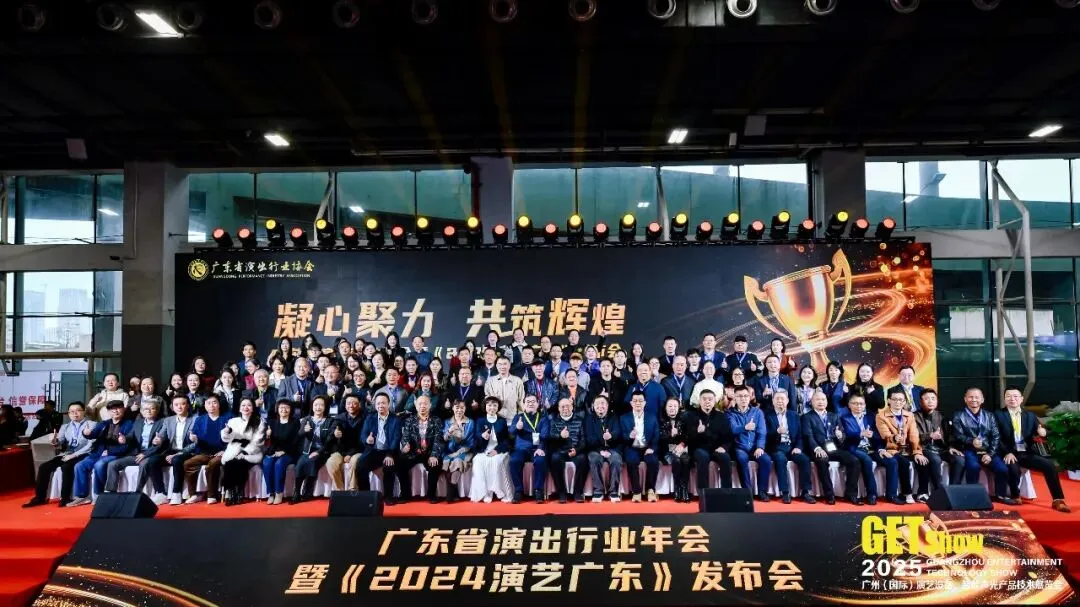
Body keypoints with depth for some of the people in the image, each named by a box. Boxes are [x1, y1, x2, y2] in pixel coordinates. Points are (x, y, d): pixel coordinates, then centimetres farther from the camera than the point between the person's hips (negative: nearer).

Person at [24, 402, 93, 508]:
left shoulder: (91, 425, -1)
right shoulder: (64, 427, 18)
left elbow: (91, 445, -10)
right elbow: (60, 445, 8)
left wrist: (74, 455, -18)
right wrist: (55, 442, -16)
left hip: (83, 455, -6)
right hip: (66, 454, 6)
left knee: (66, 467, -33)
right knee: (44, 467, -14)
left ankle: (65, 498, -23)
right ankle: (40, 497, -5)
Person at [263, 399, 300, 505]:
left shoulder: (295, 422, 5)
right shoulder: (272, 421, 14)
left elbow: (296, 441, -4)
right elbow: (268, 440, 7)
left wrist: (283, 451, -14)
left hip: (289, 453, -3)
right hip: (273, 452, 3)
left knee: (279, 463, -33)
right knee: (266, 463, -29)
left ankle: (279, 493, -23)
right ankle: (270, 493, -22)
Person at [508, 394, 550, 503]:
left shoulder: (543, 418, 11)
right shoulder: (518, 417, 13)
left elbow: (544, 435, -4)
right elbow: (511, 432, -7)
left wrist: (540, 448, -23)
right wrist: (517, 427, -32)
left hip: (537, 448, -1)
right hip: (521, 448, 1)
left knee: (540, 460, -33)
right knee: (514, 461, -29)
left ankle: (538, 490, -17)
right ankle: (518, 490, -14)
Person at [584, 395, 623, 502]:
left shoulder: (614, 417, 9)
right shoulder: (589, 418, 8)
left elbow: (617, 433, -11)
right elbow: (589, 438, -2)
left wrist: (611, 436, -36)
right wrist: (600, 450, -18)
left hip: (612, 448, 0)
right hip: (595, 449, 0)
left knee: (616, 460, -32)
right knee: (594, 460, -34)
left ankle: (613, 492, -22)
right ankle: (598, 491, -25)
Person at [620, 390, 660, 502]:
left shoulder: (652, 417, 11)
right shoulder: (624, 418, 7)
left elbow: (657, 436, 4)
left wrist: (652, 448, -15)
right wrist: (629, 436, -23)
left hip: (647, 449, 1)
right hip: (632, 449, -1)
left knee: (653, 461, -30)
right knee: (632, 461, -32)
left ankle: (650, 489, -12)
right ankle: (636, 491, -20)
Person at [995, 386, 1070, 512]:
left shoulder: (1030, 415, 14)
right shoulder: (998, 415, 1)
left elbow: (1038, 435, 10)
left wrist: (1042, 433, -14)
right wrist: (1007, 453, -19)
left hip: (1027, 453, 4)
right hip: (1009, 454, -4)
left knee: (1049, 465, -20)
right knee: (1013, 468, -33)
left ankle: (1058, 500, -12)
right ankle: (1015, 496, -6)